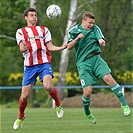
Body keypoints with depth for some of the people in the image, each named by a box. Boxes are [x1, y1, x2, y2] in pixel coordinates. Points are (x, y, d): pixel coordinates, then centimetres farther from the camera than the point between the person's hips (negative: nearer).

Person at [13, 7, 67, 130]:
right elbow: (21, 48, -2)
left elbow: (50, 47, 10)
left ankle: (58, 105, -1)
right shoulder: (21, 32, 11)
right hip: (29, 66, 0)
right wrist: (23, 48, -26)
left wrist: (62, 47, -8)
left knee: (48, 86, -28)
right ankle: (20, 117, 24)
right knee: (24, 95, -1)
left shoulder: (44, 30, 16)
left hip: (44, 63, 0)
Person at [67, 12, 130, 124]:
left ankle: (124, 104, -14)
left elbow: (101, 39, -5)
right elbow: (69, 47, 2)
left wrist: (102, 42, -30)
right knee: (88, 91, -12)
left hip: (95, 59, 2)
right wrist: (77, 38, -16)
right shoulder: (74, 30, 6)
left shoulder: (95, 29, 8)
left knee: (108, 78, -23)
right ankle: (87, 112, 19)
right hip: (83, 63, -1)